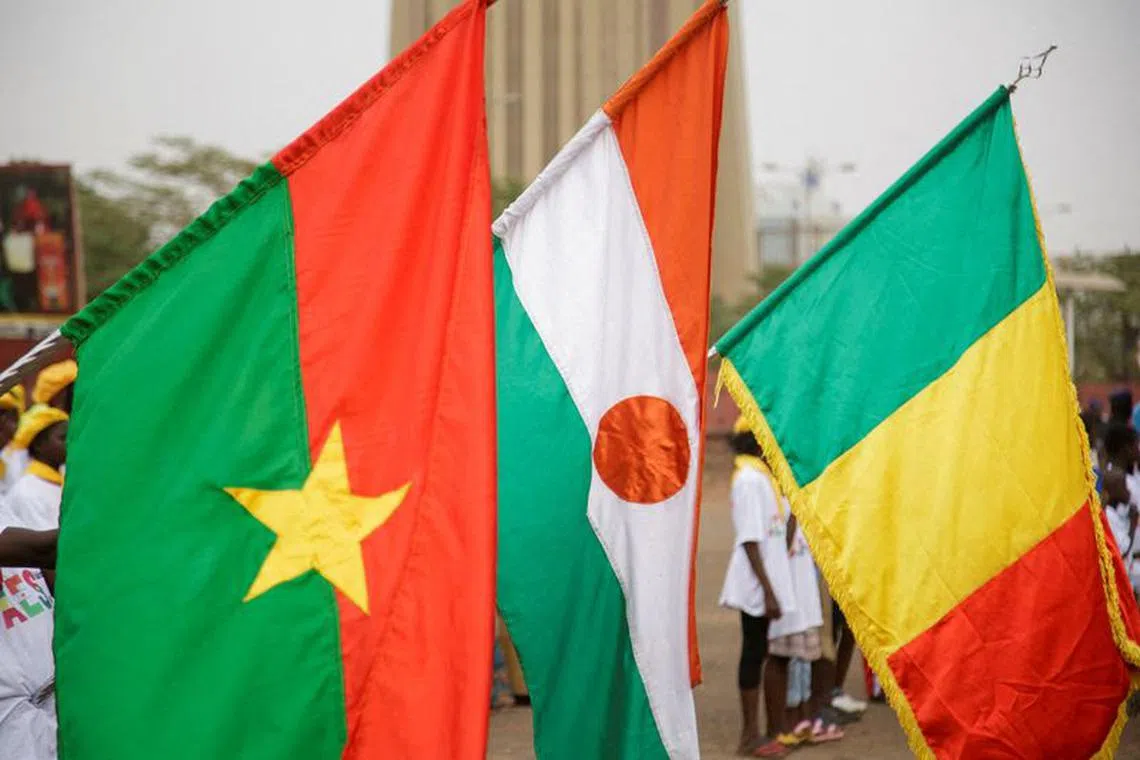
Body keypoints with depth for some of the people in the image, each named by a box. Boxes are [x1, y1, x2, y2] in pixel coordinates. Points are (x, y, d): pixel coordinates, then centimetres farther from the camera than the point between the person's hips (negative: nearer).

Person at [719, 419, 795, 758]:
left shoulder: (764, 475, 11)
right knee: (754, 654, -1)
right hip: (757, 586, -9)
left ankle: (774, 729, 21)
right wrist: (768, 590, -20)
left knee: (760, 653, 13)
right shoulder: (749, 479, -17)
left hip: (770, 582, 9)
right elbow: (750, 541, -20)